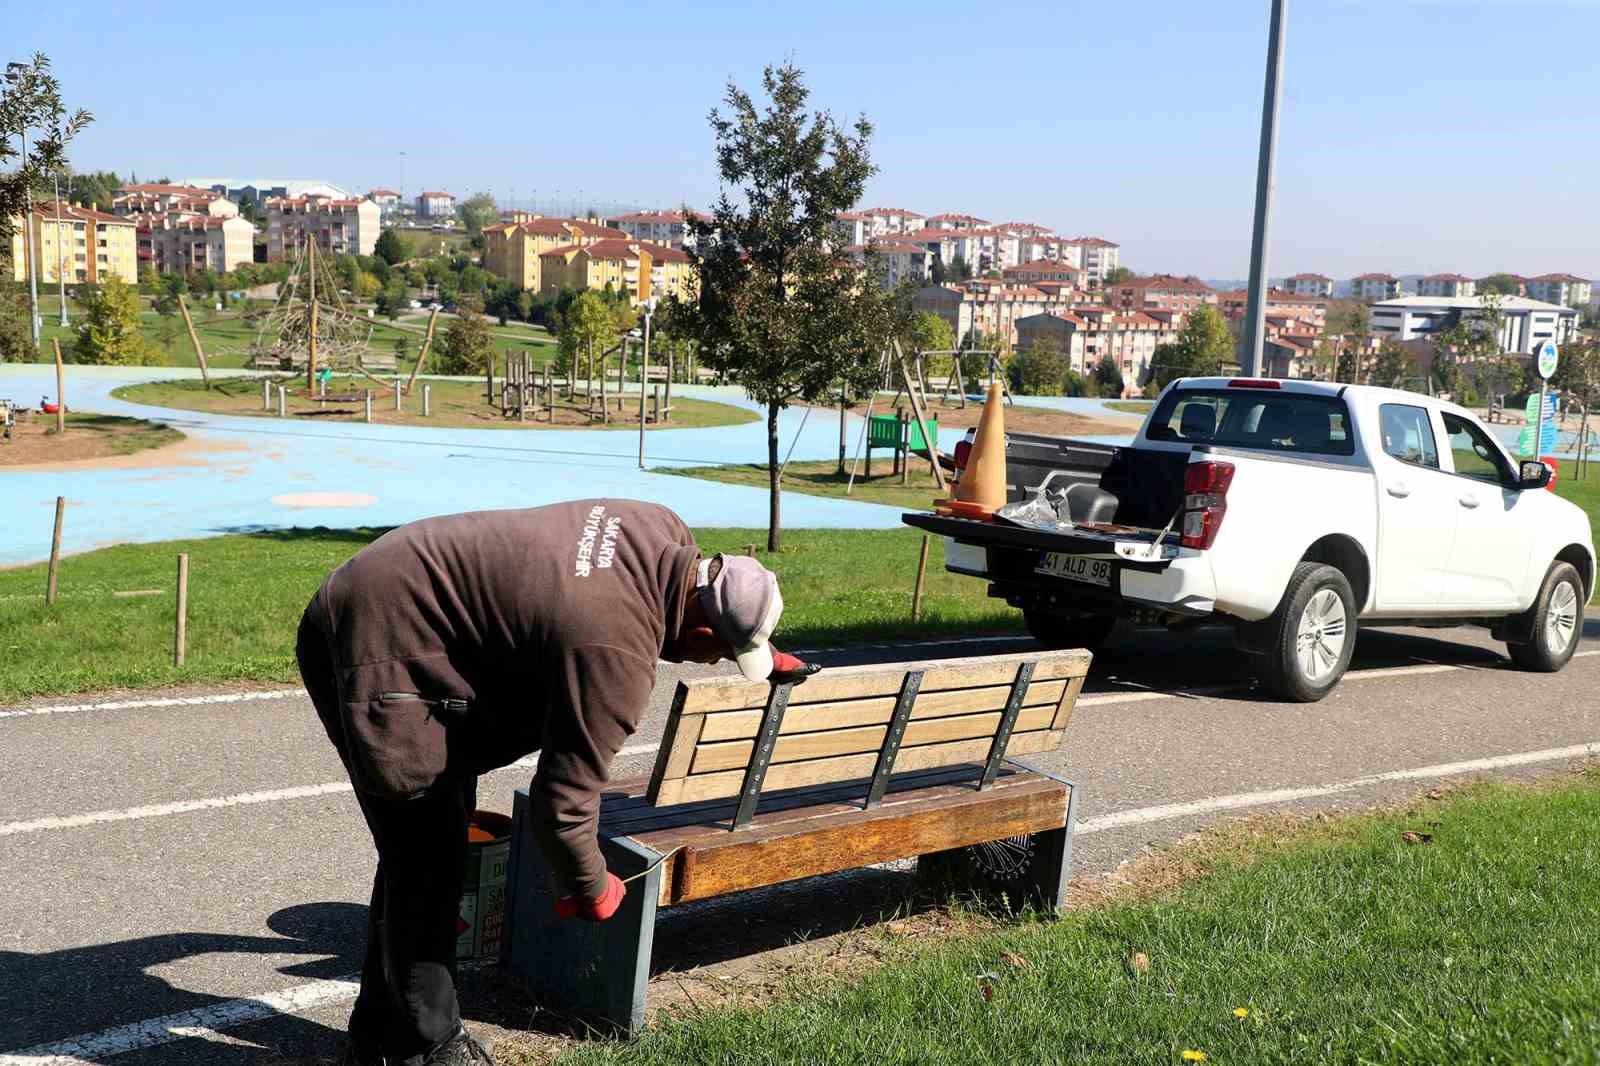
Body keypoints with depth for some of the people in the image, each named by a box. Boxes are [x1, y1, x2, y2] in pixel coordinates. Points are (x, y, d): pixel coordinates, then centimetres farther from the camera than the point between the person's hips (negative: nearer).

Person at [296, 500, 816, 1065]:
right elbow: (562, 801, -22)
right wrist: (590, 889, -5)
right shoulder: (618, 655, -29)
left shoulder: (665, 532, -5)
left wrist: (760, 652, 27)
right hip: (375, 646, -10)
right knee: (427, 859, -3)